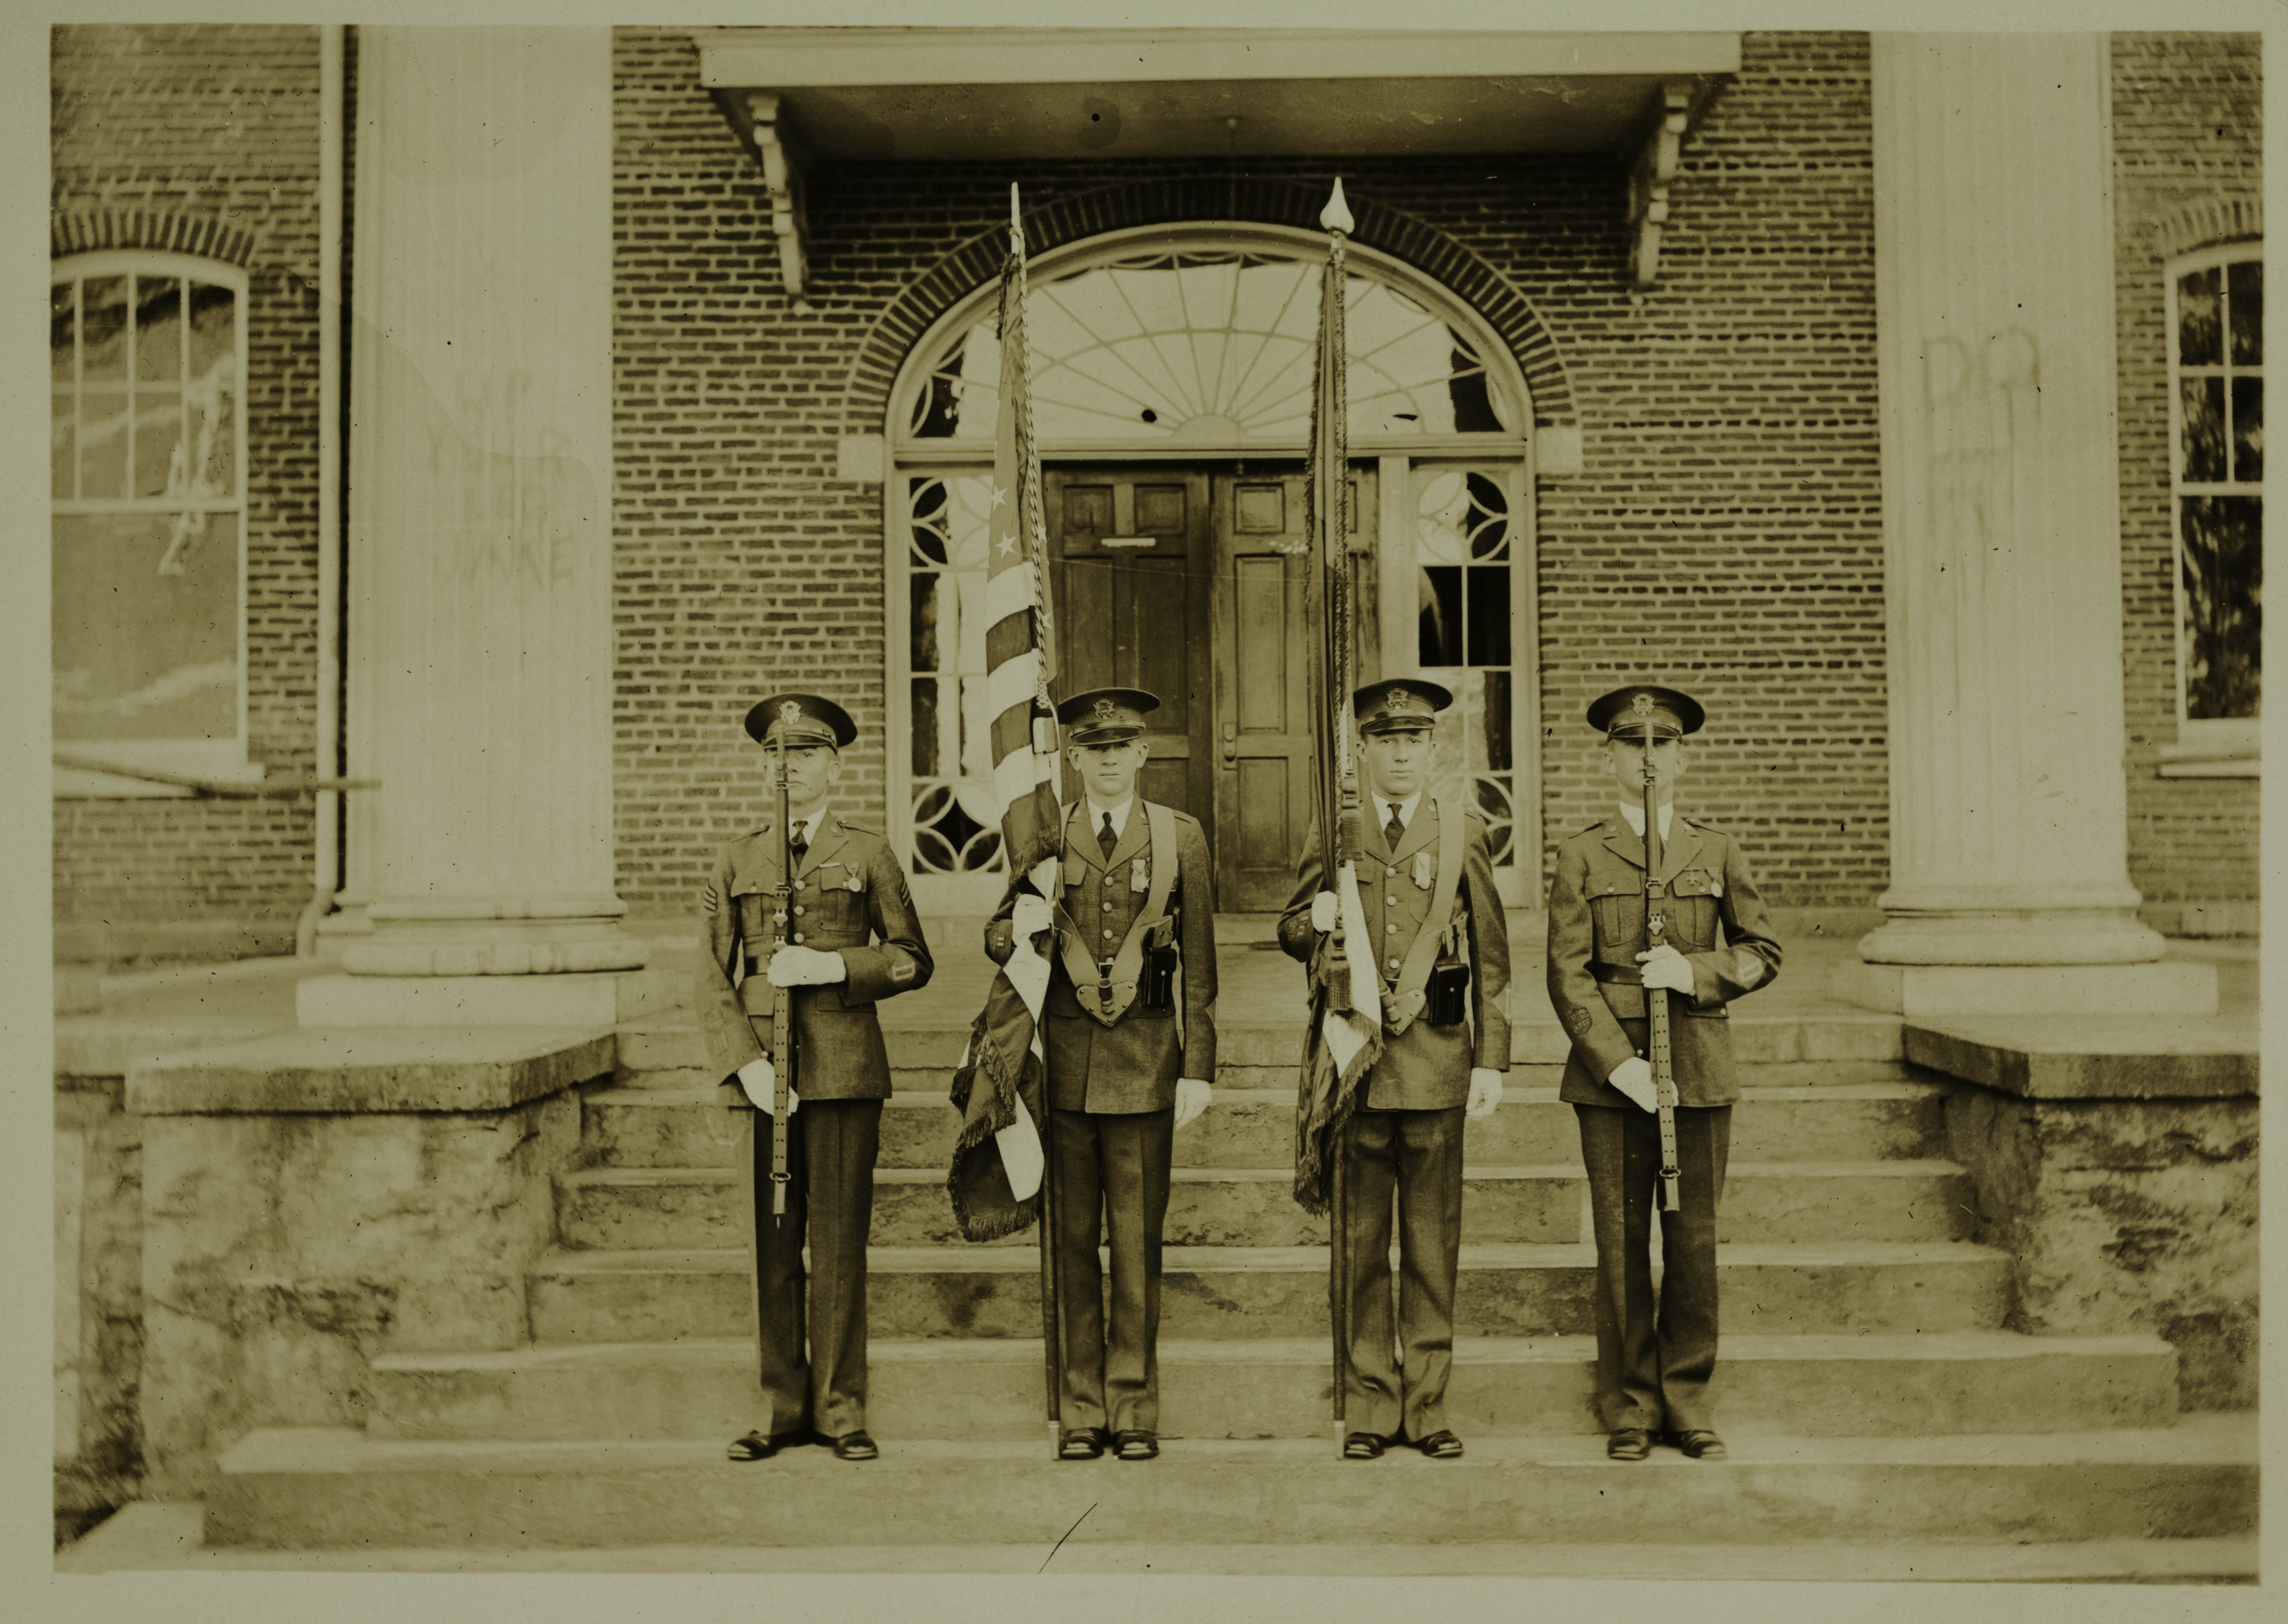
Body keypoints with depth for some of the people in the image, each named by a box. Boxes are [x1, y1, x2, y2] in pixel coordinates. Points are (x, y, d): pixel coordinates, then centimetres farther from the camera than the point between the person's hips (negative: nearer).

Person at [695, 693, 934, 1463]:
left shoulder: (868, 853, 6)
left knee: (839, 1241, 0)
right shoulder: (738, 860, 11)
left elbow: (913, 960, 5)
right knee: (772, 1244, 5)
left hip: (846, 1067, -2)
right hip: (763, 1068, 2)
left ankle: (841, 1410, 11)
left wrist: (834, 967, -12)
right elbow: (713, 978, 7)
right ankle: (784, 1408, 16)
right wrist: (746, 1063, -7)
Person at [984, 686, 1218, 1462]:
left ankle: (1134, 1410, 14)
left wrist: (1198, 1070, 0)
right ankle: (1082, 1412, 15)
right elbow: (997, 940, 12)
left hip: (1146, 1063, -1)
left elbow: (1199, 965, 5)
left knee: (1137, 1244, 3)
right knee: (1073, 1241, 5)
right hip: (1064, 1061, 1)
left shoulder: (1182, 837, 6)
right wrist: (1018, 927, -12)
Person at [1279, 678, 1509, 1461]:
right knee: (1362, 1245, 6)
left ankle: (1427, 1406, 17)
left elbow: (1491, 955, 7)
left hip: (1438, 1058, 0)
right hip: (1354, 1059, 0)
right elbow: (1291, 932, 13)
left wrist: (1492, 1060, 1)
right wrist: (1316, 919, -11)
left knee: (1433, 1244, 6)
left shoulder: (1463, 828, 7)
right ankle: (1371, 1405, 17)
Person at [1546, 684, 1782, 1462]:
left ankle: (1687, 1398, 17)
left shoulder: (1717, 851, 10)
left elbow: (1763, 951, 12)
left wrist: (1696, 971, -8)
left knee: (1694, 1237, 4)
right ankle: (1630, 1404, 14)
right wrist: (1617, 1061, -12)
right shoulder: (1581, 856, 3)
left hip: (1700, 1070, 2)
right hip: (1610, 1072, -1)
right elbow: (1567, 973, -2)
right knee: (1622, 1240, 3)